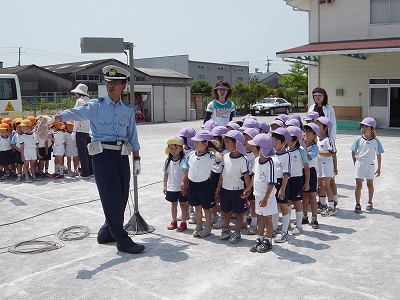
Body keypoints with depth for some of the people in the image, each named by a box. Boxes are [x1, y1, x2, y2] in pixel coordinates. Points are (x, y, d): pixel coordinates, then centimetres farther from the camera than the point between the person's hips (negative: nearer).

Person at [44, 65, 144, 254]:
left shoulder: (128, 110, 12)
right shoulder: (96, 106, -1)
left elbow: (132, 137, 17)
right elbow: (76, 112, -18)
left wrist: (136, 160, 17)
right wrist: (54, 118, -36)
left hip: (122, 155, 5)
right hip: (103, 154, -5)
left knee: (122, 197, 9)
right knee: (112, 198, -5)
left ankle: (107, 232, 28)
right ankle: (122, 240, 3)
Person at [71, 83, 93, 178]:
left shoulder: (80, 101, -6)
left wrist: (74, 131, -7)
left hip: (81, 130, -7)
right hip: (90, 130, 7)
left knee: (82, 153, -2)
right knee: (89, 152, 13)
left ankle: (85, 173, 0)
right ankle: (91, 171, 17)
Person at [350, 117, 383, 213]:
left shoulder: (376, 141, -4)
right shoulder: (359, 140, -3)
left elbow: (378, 155, 2)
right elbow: (353, 152, 5)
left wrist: (379, 168, 5)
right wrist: (356, 164, 1)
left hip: (370, 165, 0)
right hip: (360, 163, 0)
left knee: (370, 184, 12)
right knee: (358, 185, 0)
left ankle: (369, 202, 29)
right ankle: (357, 204, 8)